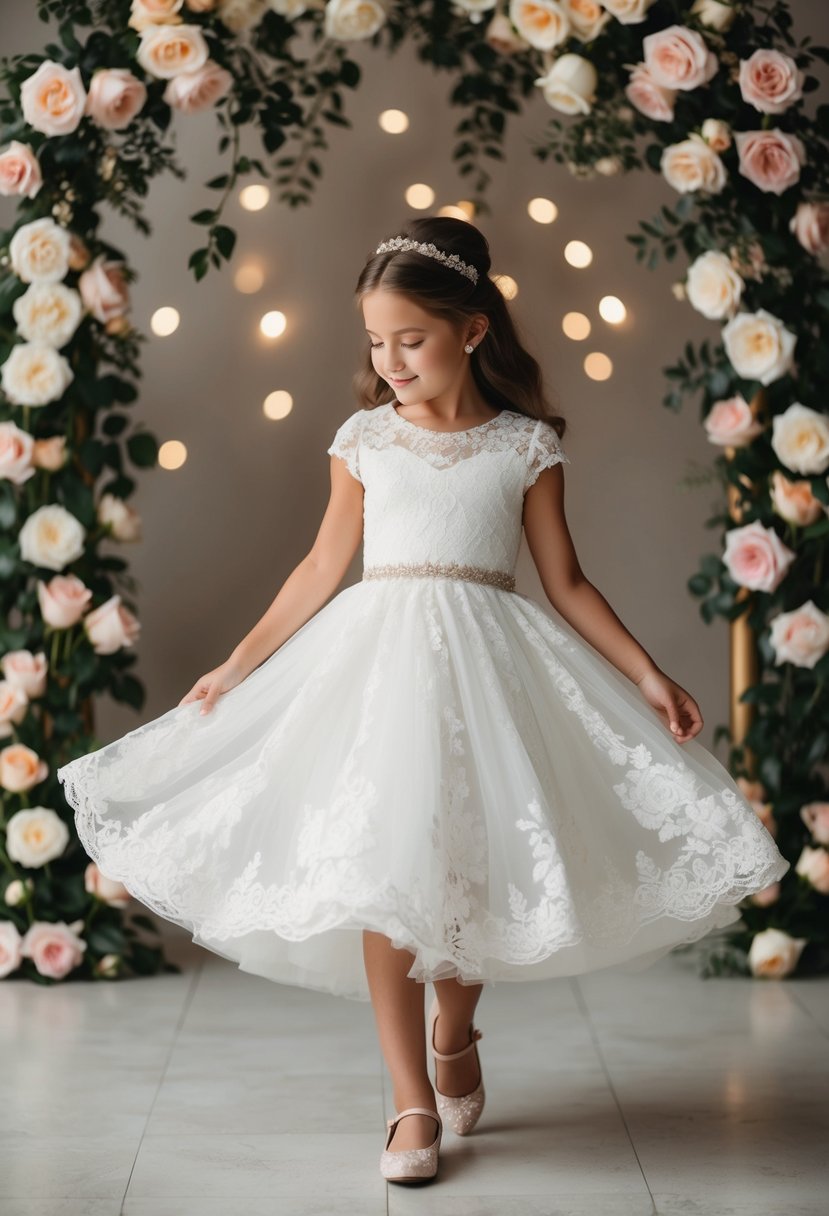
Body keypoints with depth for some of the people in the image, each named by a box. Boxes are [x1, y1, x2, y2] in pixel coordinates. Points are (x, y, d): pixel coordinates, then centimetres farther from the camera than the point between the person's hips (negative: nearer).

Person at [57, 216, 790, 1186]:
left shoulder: (526, 445, 1)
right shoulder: (365, 438, 5)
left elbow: (565, 582, 5)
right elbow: (324, 568, 10)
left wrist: (646, 675, 0)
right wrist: (237, 667, 10)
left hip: (486, 665, 0)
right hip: (381, 661, 1)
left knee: (472, 869, 4)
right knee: (383, 873, -6)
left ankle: (453, 1032, 35)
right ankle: (413, 1103, 5)